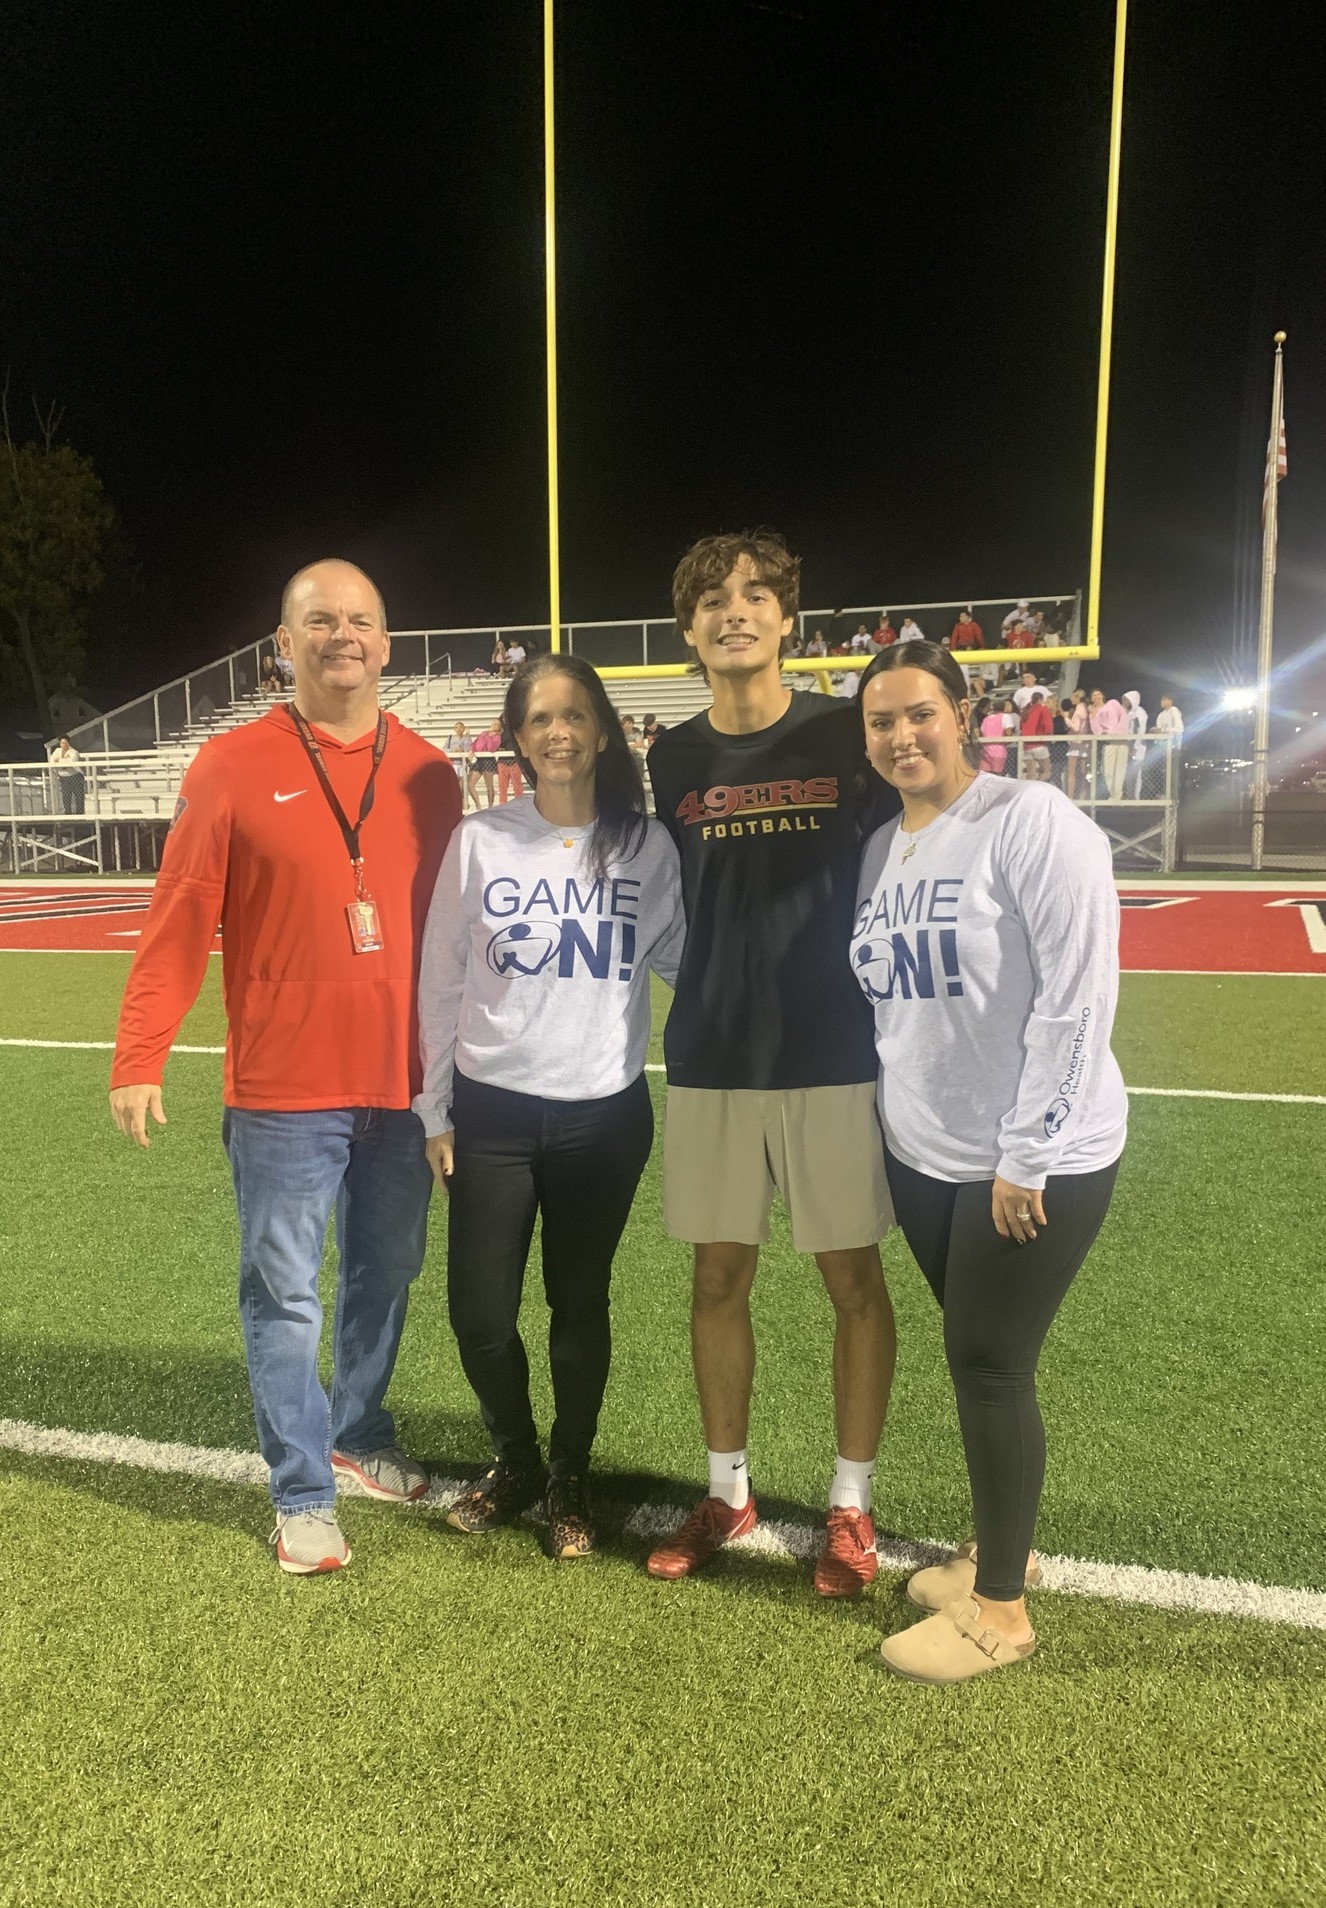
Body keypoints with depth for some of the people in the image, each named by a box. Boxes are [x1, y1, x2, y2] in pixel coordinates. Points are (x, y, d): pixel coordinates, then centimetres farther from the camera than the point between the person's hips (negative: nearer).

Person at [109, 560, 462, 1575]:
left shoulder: (428, 773, 5)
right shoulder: (233, 766, -4)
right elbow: (179, 924, -5)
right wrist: (140, 1058, -10)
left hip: (404, 1083, 4)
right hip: (283, 1089, -3)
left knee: (385, 1278, 17)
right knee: (286, 1298, 5)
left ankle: (360, 1439, 39)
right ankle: (302, 1497, 21)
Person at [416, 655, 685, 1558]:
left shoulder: (647, 844, -3)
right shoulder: (479, 842, -3)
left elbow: (681, 960, 2)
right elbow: (440, 985, 2)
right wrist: (435, 1112, 3)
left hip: (606, 1114, 0)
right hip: (493, 1112, 0)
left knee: (581, 1307, 12)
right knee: (480, 1312, 4)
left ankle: (571, 1480, 35)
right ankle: (514, 1463, 33)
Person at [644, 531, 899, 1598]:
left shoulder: (850, 736, -3)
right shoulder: (671, 762, 5)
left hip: (837, 1053, -2)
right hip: (711, 1062, 3)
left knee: (853, 1277, 6)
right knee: (719, 1277, 11)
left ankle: (852, 1506, 24)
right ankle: (727, 1492, 29)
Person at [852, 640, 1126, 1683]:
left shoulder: (1032, 821, -14)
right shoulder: (882, 847, 8)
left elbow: (1078, 998, -19)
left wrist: (1027, 1157, -18)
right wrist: (894, 1125, 12)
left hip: (1040, 1160, -6)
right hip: (924, 1155, 7)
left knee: (989, 1364, 1)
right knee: (978, 1357, 17)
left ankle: (1000, 1610, 20)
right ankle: (1001, 1545, 37)